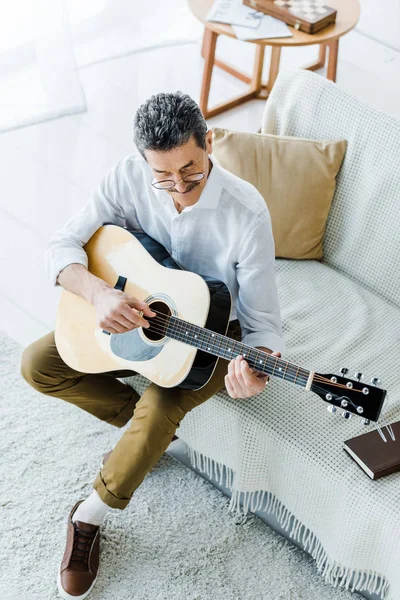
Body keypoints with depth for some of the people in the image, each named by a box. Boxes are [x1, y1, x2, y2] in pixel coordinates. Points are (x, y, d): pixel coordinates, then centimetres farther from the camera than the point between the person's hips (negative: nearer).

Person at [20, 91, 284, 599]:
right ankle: (146, 430, 6)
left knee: (160, 406, -32)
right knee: (37, 365, -9)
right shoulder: (129, 177, -19)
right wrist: (98, 293, -35)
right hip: (134, 316, 4)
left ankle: (89, 517, -6)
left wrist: (257, 365, -45)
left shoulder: (246, 212, -28)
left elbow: (263, 320, -22)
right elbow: (63, 243, -14)